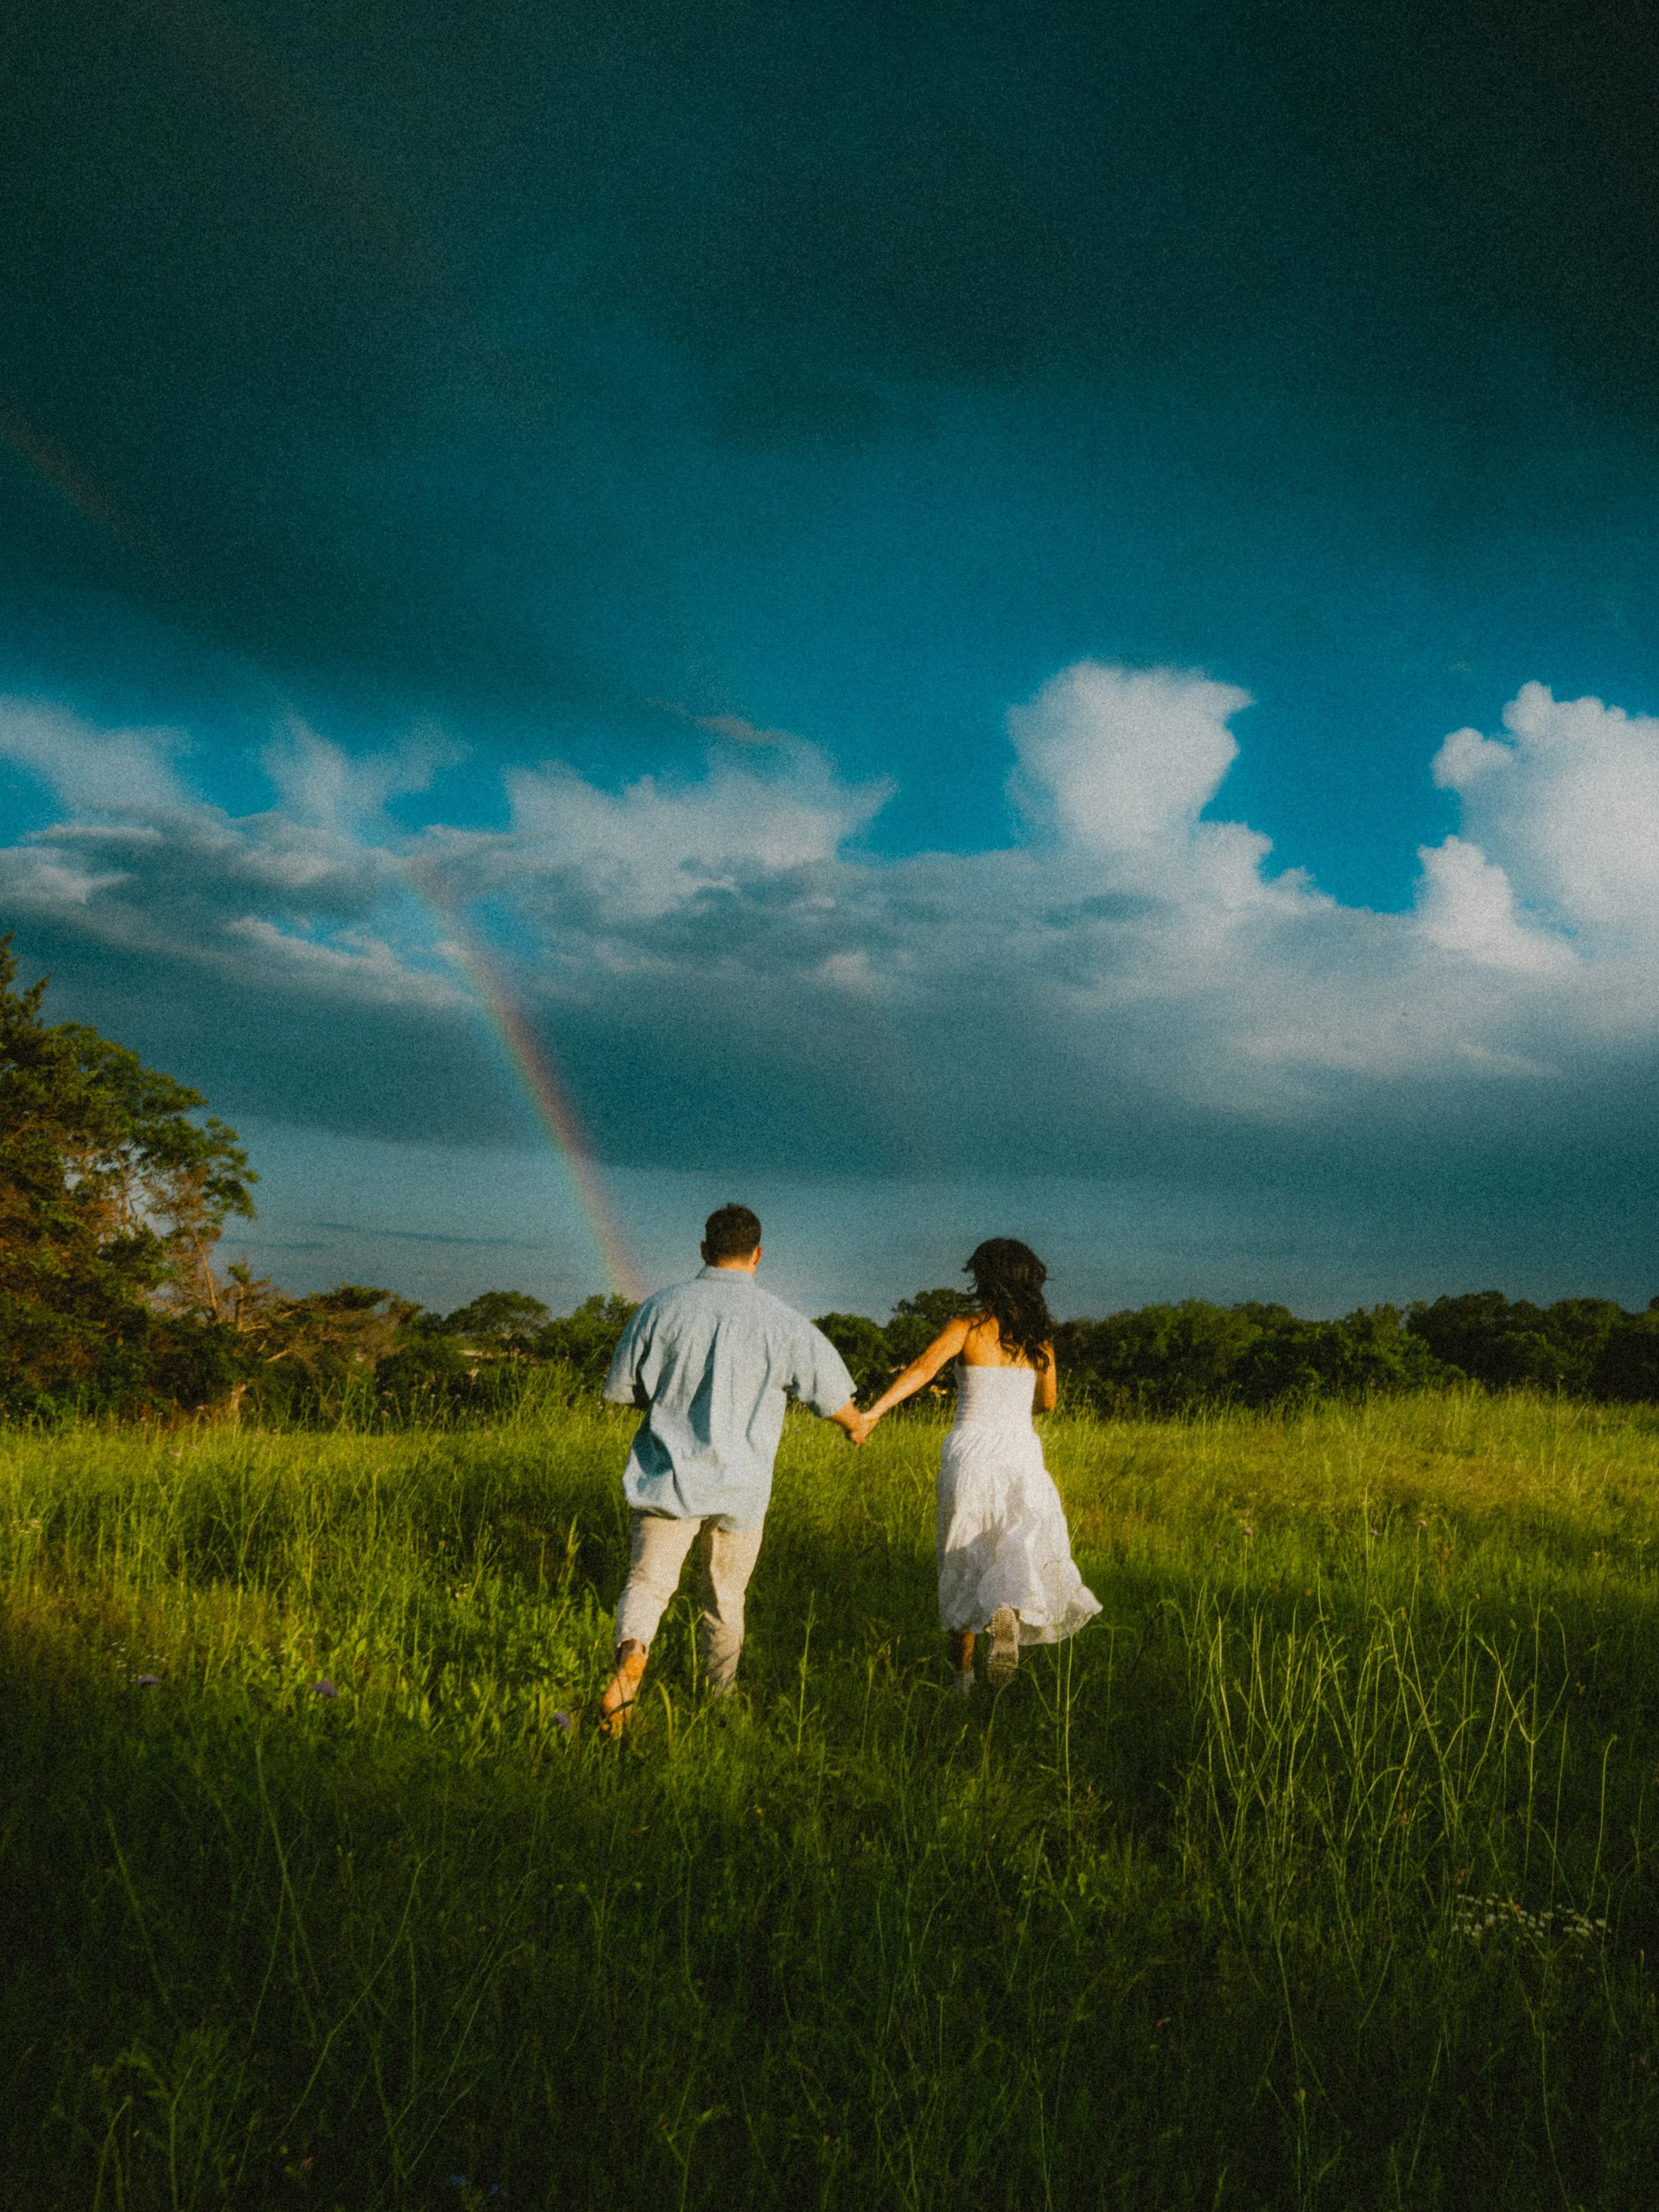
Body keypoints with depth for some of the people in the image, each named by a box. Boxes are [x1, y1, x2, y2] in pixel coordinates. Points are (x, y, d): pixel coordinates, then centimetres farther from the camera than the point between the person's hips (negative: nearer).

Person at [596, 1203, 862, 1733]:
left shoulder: (663, 1307, -3)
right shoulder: (785, 1324, -6)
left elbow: (620, 1389, 5)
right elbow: (836, 1401, 3)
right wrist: (856, 1425, 26)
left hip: (668, 1476, -1)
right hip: (739, 1488, 1)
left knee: (647, 1581, -1)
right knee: (725, 1601, 18)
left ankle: (631, 1653, -31)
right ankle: (719, 1704, 30)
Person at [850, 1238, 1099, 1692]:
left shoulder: (968, 1327, -5)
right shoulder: (1040, 1336, 6)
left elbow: (923, 1368, -22)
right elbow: (1049, 1402, 17)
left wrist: (872, 1413, -31)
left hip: (971, 1453, -1)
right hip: (1020, 1454, 1)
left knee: (964, 1564, 14)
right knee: (1028, 1557, 0)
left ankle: (962, 1671, 19)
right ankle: (1007, 1615, -34)